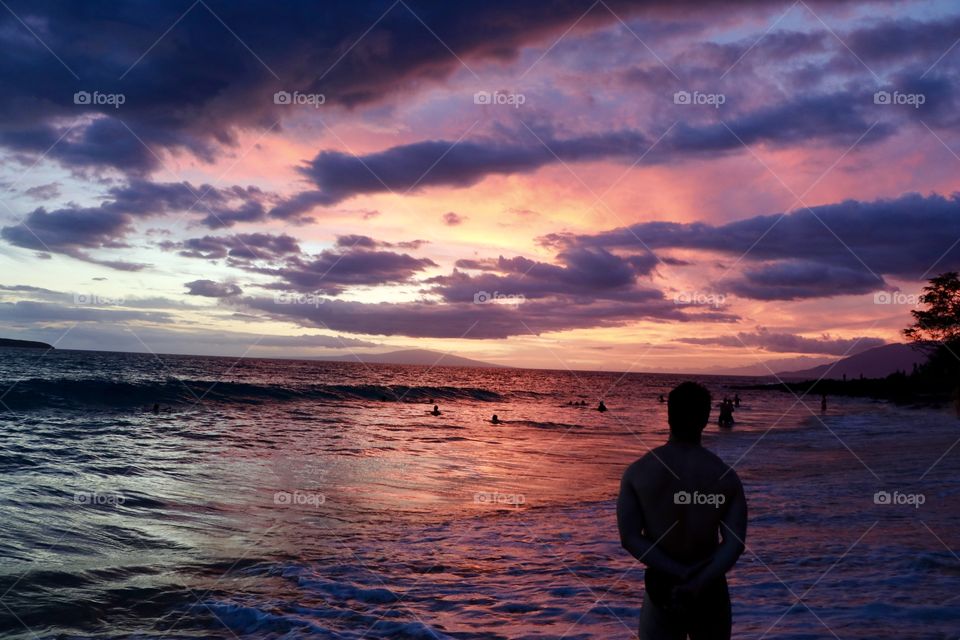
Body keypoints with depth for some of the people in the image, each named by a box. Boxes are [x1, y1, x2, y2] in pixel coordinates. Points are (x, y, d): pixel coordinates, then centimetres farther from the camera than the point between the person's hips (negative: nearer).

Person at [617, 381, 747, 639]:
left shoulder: (637, 472, -7)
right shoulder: (725, 475, -5)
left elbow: (629, 537, -13)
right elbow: (735, 542, -14)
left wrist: (682, 573, -14)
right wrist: (698, 583, -20)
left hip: (661, 586, -1)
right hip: (710, 590, 1)